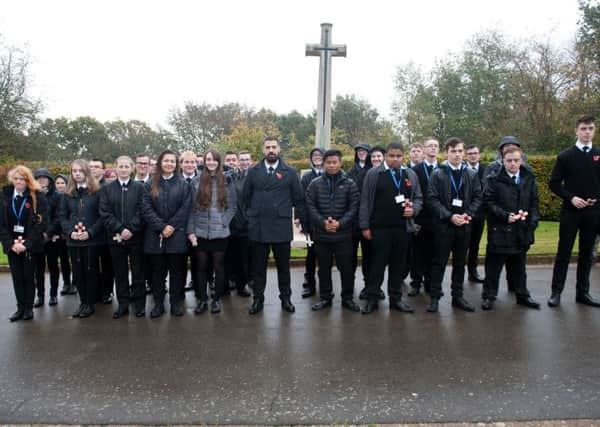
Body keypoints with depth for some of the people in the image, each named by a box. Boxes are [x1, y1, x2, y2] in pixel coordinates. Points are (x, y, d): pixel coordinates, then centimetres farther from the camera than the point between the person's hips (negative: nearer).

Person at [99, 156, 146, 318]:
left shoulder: (139, 187, 3)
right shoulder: (106, 189, 8)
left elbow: (141, 211, -4)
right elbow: (105, 213, -1)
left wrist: (131, 229, -15)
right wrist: (120, 229, -12)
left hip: (135, 237, -2)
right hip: (115, 237, 2)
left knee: (138, 272, 5)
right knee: (120, 273, 8)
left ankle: (139, 304, 15)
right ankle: (123, 304, 17)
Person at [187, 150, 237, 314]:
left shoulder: (227, 182, 3)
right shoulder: (197, 183, 4)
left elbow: (232, 207, 4)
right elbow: (192, 209, 3)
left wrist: (223, 223, -8)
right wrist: (191, 231, -2)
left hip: (220, 233, -1)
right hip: (201, 233, 1)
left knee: (219, 266, 6)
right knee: (201, 267, 7)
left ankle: (216, 299, 19)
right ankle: (202, 299, 19)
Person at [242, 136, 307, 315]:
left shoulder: (290, 172, 2)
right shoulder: (253, 172, 6)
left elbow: (299, 199, 3)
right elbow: (245, 196, 11)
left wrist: (304, 223, 2)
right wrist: (250, 215, 9)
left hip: (282, 227, -1)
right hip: (257, 227, 1)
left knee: (283, 265, 9)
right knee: (258, 266, 9)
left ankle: (285, 298, 23)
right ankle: (258, 299, 21)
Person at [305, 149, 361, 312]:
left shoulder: (349, 184, 2)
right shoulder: (315, 184, 4)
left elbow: (354, 207, -2)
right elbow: (310, 206, -2)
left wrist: (340, 223, -15)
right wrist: (323, 222, -14)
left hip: (343, 234, -1)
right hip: (321, 234, 1)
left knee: (346, 267, 5)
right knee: (324, 268, 11)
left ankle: (347, 298, 20)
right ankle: (325, 297, 24)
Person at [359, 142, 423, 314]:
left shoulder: (411, 175, 10)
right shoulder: (373, 174, -1)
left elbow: (418, 198, 16)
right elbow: (365, 201, -2)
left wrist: (413, 209, -6)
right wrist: (365, 226, -6)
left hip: (403, 228, 3)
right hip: (379, 227, -3)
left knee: (398, 264, 10)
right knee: (378, 263, 2)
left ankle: (396, 298, 21)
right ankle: (372, 298, 12)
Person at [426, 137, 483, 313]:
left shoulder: (471, 174, 9)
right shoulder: (438, 174, -1)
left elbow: (477, 197, 7)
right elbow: (433, 199, -7)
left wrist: (468, 215, -10)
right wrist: (450, 216, -16)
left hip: (464, 225, 3)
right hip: (443, 224, -3)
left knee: (460, 262, 11)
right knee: (439, 262, 2)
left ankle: (458, 296, 21)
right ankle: (435, 297, 10)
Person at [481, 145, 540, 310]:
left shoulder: (529, 179, 6)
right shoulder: (495, 179, -6)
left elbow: (534, 203, 8)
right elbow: (489, 202, -9)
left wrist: (532, 221, -4)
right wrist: (505, 215, -18)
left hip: (522, 230, 4)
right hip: (499, 230, -4)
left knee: (519, 265, 17)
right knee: (493, 266, 4)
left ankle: (522, 295, 28)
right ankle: (488, 296, 14)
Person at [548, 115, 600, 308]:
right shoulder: (565, 156, -1)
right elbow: (554, 183, -1)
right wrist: (571, 197, -13)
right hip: (570, 211, -3)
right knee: (564, 252, 1)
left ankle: (582, 292, 19)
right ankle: (556, 292, 8)